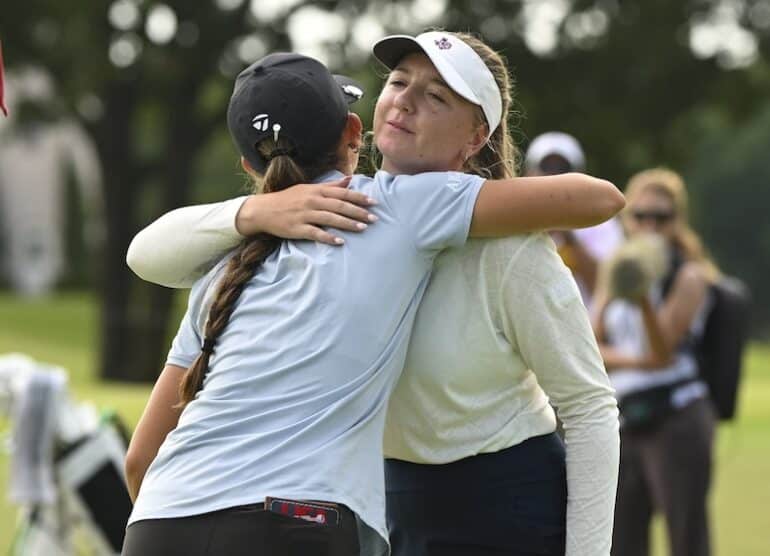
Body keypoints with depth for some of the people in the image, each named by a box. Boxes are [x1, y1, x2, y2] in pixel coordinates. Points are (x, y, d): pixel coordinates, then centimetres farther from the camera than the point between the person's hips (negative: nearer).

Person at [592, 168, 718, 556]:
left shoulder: (689, 277, -4)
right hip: (624, 422, 7)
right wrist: (630, 359, -12)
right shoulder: (616, 275, 14)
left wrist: (643, 301, -29)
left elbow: (662, 351, -13)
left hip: (675, 421, -6)